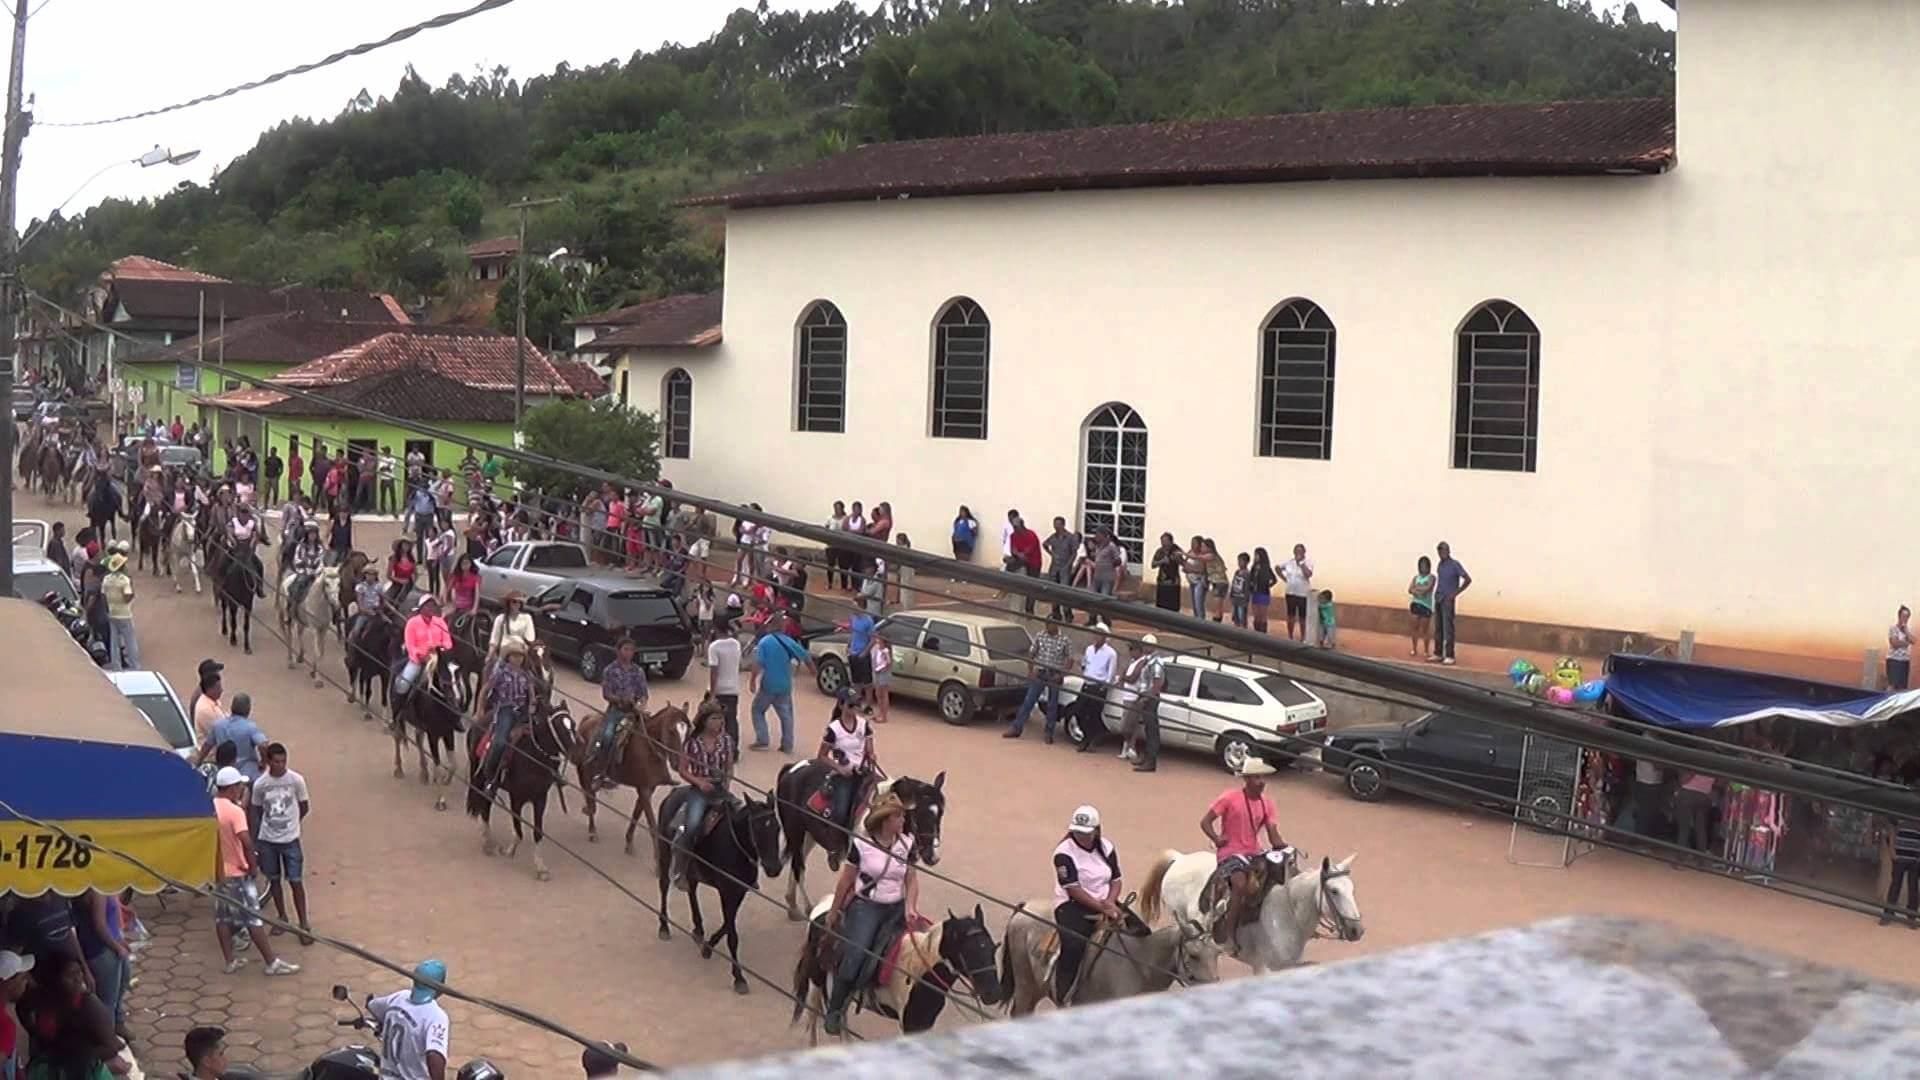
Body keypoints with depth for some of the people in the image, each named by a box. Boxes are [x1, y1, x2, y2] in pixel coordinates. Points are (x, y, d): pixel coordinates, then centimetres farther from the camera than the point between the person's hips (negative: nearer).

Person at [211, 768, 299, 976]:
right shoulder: (235, 812, -21)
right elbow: (246, 843, -29)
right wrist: (252, 865, -14)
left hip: (217, 871, 7)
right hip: (237, 873, -7)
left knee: (222, 917, 14)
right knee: (252, 918, -1)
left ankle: (230, 961, 21)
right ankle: (272, 963, 5)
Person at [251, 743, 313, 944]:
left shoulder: (296, 780, -11)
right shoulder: (260, 784, -7)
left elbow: (305, 806, 3)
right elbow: (257, 811, 6)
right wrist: (255, 841, 8)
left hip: (290, 839, -2)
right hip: (267, 840, 2)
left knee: (296, 881, -1)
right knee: (274, 880, 13)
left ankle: (304, 924, 7)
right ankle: (282, 918, 30)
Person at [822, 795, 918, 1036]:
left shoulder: (907, 844, 1)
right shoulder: (861, 844, -8)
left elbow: (912, 879, 3)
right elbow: (846, 880, 1)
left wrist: (910, 906, -14)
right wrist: (833, 912, 7)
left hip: (895, 908, 4)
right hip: (865, 907, -4)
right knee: (854, 958, -17)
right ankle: (835, 1010, -2)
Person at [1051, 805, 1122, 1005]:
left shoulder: (1107, 847, 5)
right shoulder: (1064, 853, -13)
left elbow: (1116, 880, 9)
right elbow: (1074, 890, -18)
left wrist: (1110, 902, -12)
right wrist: (1103, 909, -23)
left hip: (1105, 903, 6)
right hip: (1073, 905, -6)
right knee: (1073, 945, -31)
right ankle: (1065, 998, -22)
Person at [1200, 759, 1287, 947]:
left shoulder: (1266, 804, 8)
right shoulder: (1230, 798, -7)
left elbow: (1273, 835, 3)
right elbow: (1205, 822, -4)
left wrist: (1285, 847, -17)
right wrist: (1216, 839, -17)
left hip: (1254, 853, 6)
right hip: (1230, 853, -6)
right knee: (1241, 884, -32)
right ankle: (1227, 933, -22)